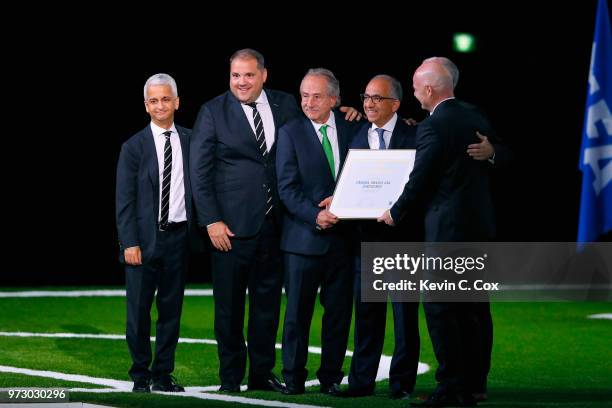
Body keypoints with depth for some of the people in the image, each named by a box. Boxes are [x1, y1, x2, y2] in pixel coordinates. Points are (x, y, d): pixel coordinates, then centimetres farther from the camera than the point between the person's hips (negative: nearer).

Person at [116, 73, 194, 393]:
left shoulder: (190, 140, 7)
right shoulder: (133, 147, 0)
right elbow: (124, 200, -2)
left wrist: (196, 233, -3)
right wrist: (130, 243, -10)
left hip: (179, 236, 2)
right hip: (144, 238, -2)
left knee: (171, 309, 7)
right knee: (139, 310, 1)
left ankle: (163, 374, 15)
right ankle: (140, 375, 12)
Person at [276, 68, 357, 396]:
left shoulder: (351, 129, 9)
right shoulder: (290, 133, 1)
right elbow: (287, 188, -6)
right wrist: (315, 216, -19)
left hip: (342, 236, 3)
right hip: (304, 236, -2)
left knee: (339, 311, 5)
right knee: (298, 312, 1)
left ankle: (331, 377, 14)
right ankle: (293, 378, 9)